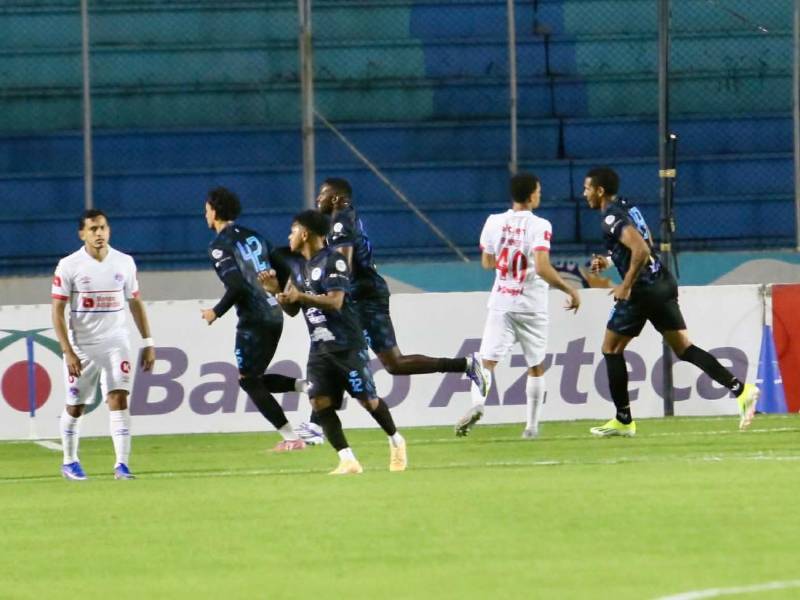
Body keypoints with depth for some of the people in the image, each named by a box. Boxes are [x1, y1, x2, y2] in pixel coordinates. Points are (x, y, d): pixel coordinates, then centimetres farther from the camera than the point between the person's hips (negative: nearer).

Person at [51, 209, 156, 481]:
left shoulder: (124, 263, 4)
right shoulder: (69, 266, -6)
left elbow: (135, 303, 13)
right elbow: (57, 311, -7)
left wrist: (148, 343, 8)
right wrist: (68, 352, -15)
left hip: (116, 344, 1)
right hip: (81, 346, -1)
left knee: (119, 399, -13)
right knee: (75, 407, 7)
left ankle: (122, 465, -14)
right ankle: (69, 461, 27)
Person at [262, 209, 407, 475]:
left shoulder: (333, 261, -12)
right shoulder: (299, 267, 13)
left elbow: (335, 301, -22)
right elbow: (292, 309, 17)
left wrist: (301, 296, -28)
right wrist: (277, 290, 0)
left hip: (346, 345, -7)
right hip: (319, 348, 7)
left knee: (367, 399, -2)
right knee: (320, 403, -10)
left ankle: (396, 442, 23)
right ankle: (348, 461, -11)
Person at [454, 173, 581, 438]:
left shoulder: (494, 222, 0)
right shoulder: (539, 226, -12)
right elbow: (543, 269, -21)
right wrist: (570, 290, -12)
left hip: (501, 304, 2)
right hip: (531, 307, -2)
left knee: (488, 361, -3)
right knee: (536, 367, 14)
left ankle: (477, 403, -31)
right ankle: (532, 426, 15)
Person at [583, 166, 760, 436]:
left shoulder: (612, 218, -14)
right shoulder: (628, 207, 16)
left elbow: (641, 250, -26)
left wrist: (626, 286, -19)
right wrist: (609, 261, 23)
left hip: (642, 290, -9)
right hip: (663, 284, 9)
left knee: (611, 348, 6)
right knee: (683, 347, 5)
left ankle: (623, 419, 8)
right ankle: (740, 389, -9)